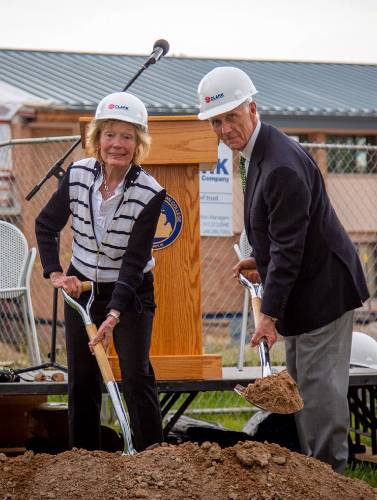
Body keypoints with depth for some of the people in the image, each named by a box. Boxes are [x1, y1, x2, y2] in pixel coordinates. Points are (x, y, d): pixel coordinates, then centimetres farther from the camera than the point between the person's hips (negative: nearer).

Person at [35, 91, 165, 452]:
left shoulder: (150, 193, -21)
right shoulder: (77, 175, -12)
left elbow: (133, 261, -22)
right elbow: (45, 226, 3)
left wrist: (114, 315, -30)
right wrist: (55, 274, -9)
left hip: (130, 292, -3)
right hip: (81, 287, 3)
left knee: (136, 376, -12)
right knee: (81, 380, 8)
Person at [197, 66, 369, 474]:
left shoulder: (282, 166, -25)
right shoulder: (258, 153, 8)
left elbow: (288, 247, -25)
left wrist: (269, 314, -24)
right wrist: (261, 259, 14)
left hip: (322, 290, -11)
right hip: (304, 291, 11)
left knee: (318, 385, -8)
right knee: (300, 385, 16)